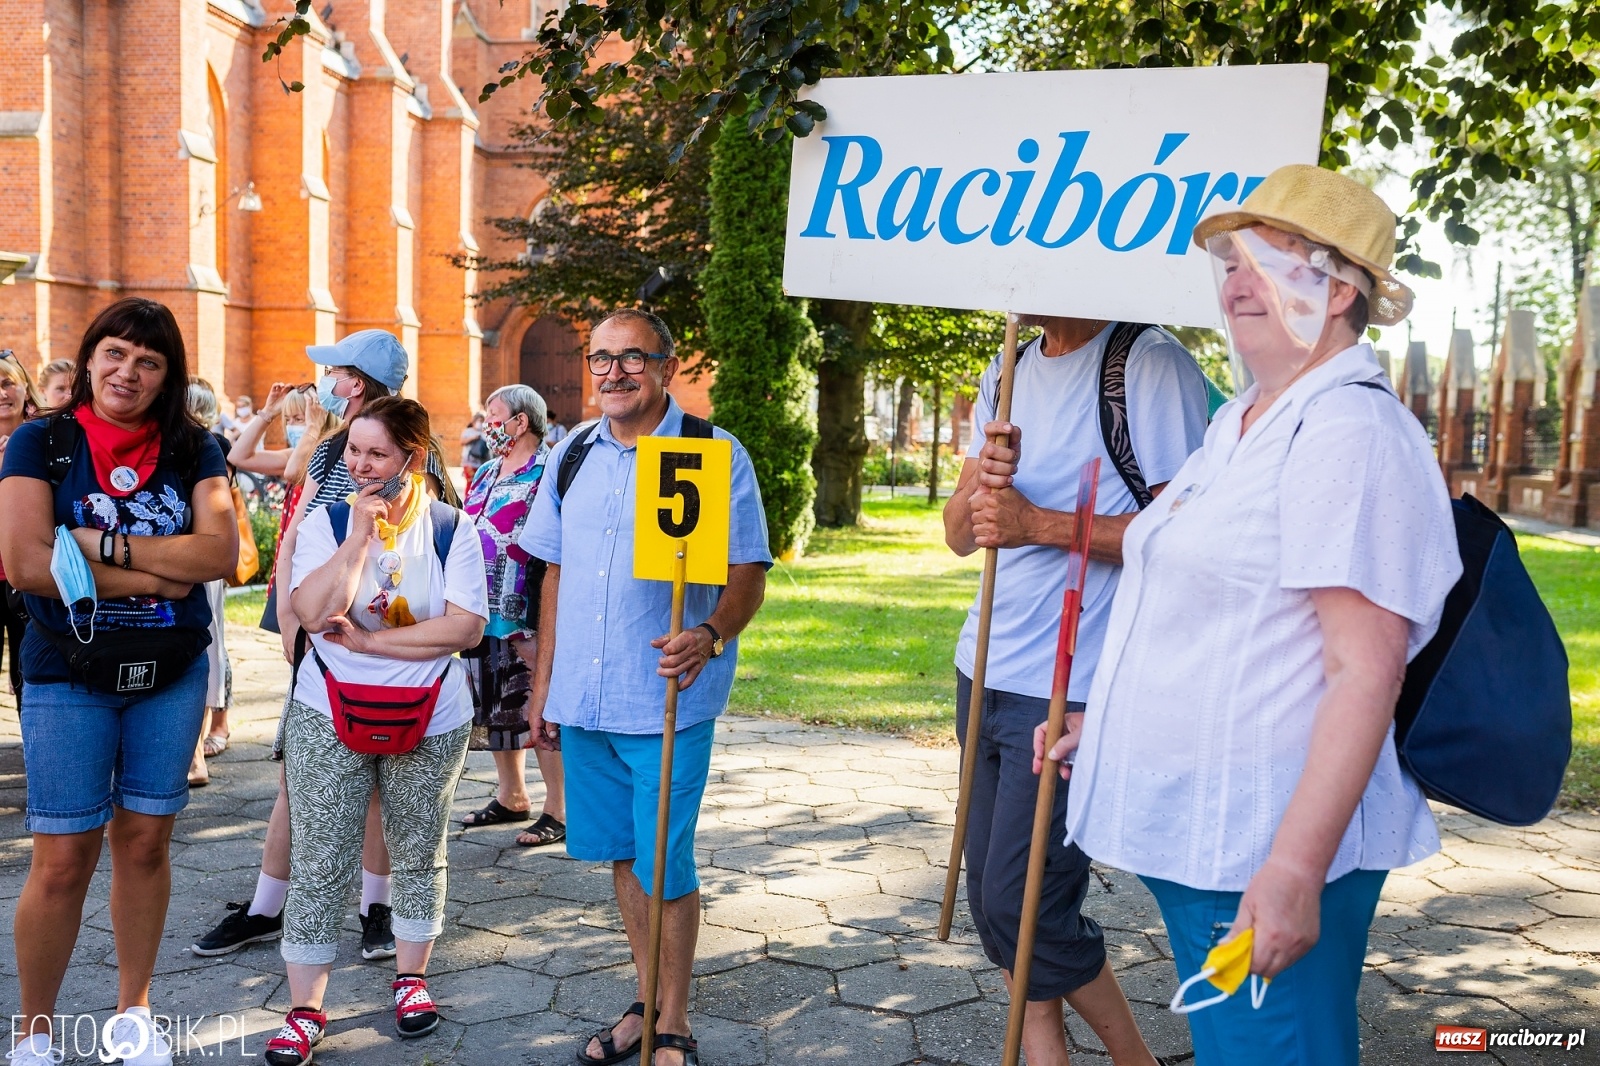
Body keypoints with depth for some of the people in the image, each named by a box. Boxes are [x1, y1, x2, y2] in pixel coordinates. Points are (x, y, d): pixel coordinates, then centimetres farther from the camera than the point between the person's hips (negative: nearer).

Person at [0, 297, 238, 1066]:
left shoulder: (192, 450, 3)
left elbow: (221, 552, -10)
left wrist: (101, 547, -17)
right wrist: (156, 573, -17)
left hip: (172, 672, 2)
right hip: (68, 674, -2)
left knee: (145, 843, 11)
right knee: (62, 860, 0)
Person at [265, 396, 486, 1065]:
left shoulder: (453, 528, -4)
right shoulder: (327, 522, -1)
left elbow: (467, 627, -13)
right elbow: (314, 613, -15)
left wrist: (368, 641, -14)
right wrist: (360, 535, -17)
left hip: (429, 723, 0)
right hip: (328, 717, 0)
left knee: (418, 855, 13)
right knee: (317, 864, 1)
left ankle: (411, 978, 31)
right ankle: (305, 1010, 12)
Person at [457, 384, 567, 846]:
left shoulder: (548, 473, -11)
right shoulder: (485, 474, 16)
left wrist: (537, 621, -21)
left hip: (525, 617, -9)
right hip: (484, 614, 9)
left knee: (540, 709, -4)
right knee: (495, 708, 15)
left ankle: (558, 810, 4)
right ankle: (510, 797, 28)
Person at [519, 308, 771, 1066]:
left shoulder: (715, 454, -8)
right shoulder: (572, 454, 8)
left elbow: (748, 573, -10)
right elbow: (555, 573, 14)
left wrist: (712, 635, -30)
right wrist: (542, 682, 13)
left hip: (667, 702, -5)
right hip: (582, 699, 5)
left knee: (663, 868, 1)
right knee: (621, 857, 16)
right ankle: (645, 1003, 34)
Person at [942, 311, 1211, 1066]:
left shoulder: (1150, 364, -11)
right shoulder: (1006, 374, 13)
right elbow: (959, 533, 12)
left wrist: (1037, 523, -21)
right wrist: (983, 478, -10)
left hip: (1073, 691, -8)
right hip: (986, 672, 8)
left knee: (1023, 903, -4)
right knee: (991, 892, 13)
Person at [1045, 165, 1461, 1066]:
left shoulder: (1352, 433, -17)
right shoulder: (1242, 423, 14)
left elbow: (1365, 673, -23)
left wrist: (1296, 868, -27)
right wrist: (1107, 724, 24)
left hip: (1269, 850, -9)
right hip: (1192, 831, 9)